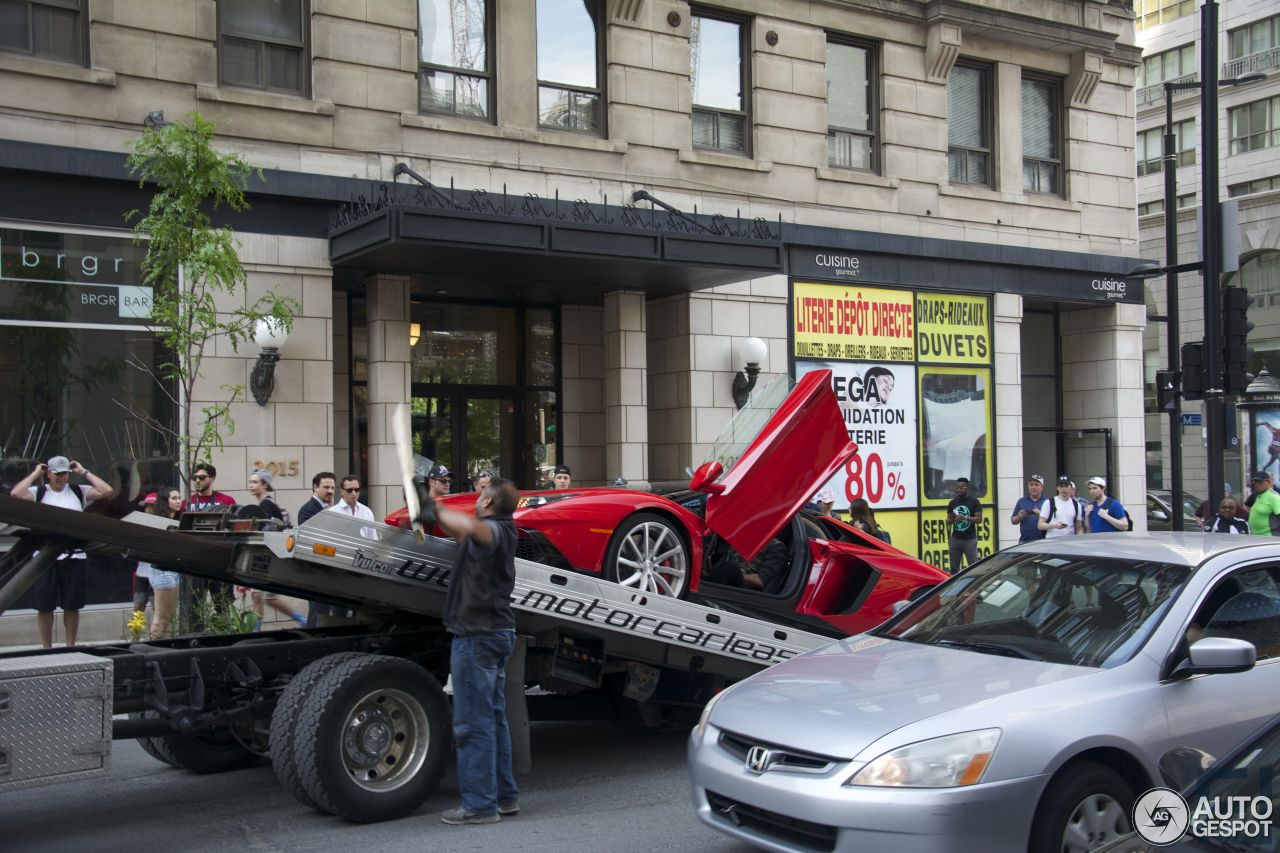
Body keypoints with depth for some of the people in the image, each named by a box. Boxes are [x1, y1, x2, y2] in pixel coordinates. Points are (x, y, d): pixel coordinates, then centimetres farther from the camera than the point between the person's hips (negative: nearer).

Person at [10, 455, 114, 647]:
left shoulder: (79, 492, 6)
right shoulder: (38, 493, 2)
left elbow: (108, 491, -5)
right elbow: (15, 494, -16)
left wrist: (84, 472, 0)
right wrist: (35, 473, -5)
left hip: (74, 558, 1)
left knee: (72, 606, 8)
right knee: (44, 607, 6)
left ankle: (71, 647, 19)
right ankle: (46, 648, 18)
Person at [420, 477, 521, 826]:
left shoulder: (495, 530, -17)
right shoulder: (498, 533, 14)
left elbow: (470, 527, -42)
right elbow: (463, 535, 33)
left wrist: (435, 510, -27)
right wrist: (432, 511, 29)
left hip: (478, 634, -10)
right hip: (496, 631, 10)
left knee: (474, 723, -5)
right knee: (493, 718, 16)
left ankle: (480, 805, 0)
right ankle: (504, 796, 23)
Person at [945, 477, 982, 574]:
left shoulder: (974, 501, -2)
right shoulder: (952, 503, 9)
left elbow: (979, 519, -8)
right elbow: (948, 522, 13)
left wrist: (965, 517, -23)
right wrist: (950, 519, -11)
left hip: (970, 539, -4)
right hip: (955, 539, 4)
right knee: (954, 568, 5)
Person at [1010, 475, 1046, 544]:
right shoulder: (1021, 501, 14)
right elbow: (1013, 521, 15)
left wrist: (1041, 514, -17)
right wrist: (1019, 517, -6)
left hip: (1042, 541, -2)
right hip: (1025, 540, 2)